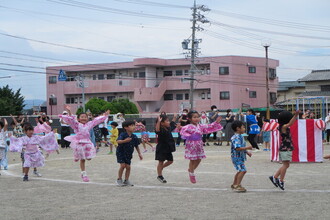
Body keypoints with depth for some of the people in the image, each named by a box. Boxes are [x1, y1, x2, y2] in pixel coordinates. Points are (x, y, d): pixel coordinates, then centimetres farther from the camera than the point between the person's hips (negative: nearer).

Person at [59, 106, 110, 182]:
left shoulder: (89, 124, 10)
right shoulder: (76, 124, -2)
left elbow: (97, 120, 18)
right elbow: (71, 120, -17)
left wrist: (105, 115, 21)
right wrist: (69, 112, -33)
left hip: (87, 143, 4)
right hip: (79, 143, -4)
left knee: (89, 158, -3)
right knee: (82, 160, 2)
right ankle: (84, 174, 14)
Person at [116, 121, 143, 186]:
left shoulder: (134, 137, -2)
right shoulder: (123, 135, -17)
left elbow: (136, 146, 9)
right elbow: (118, 141, -33)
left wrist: (139, 154, 10)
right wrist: (125, 141, -50)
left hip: (128, 154, 5)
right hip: (121, 153, -5)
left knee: (128, 167, 2)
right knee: (122, 165, -12)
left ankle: (126, 180, 16)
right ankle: (119, 179, 5)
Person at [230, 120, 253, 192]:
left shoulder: (240, 137, 14)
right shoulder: (236, 138, -20)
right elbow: (238, 148, -30)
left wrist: (247, 152, 18)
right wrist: (247, 148, -26)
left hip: (240, 157, 11)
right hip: (237, 157, -11)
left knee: (240, 171, 19)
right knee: (243, 170, -17)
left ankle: (234, 185, 31)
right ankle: (237, 186, -14)